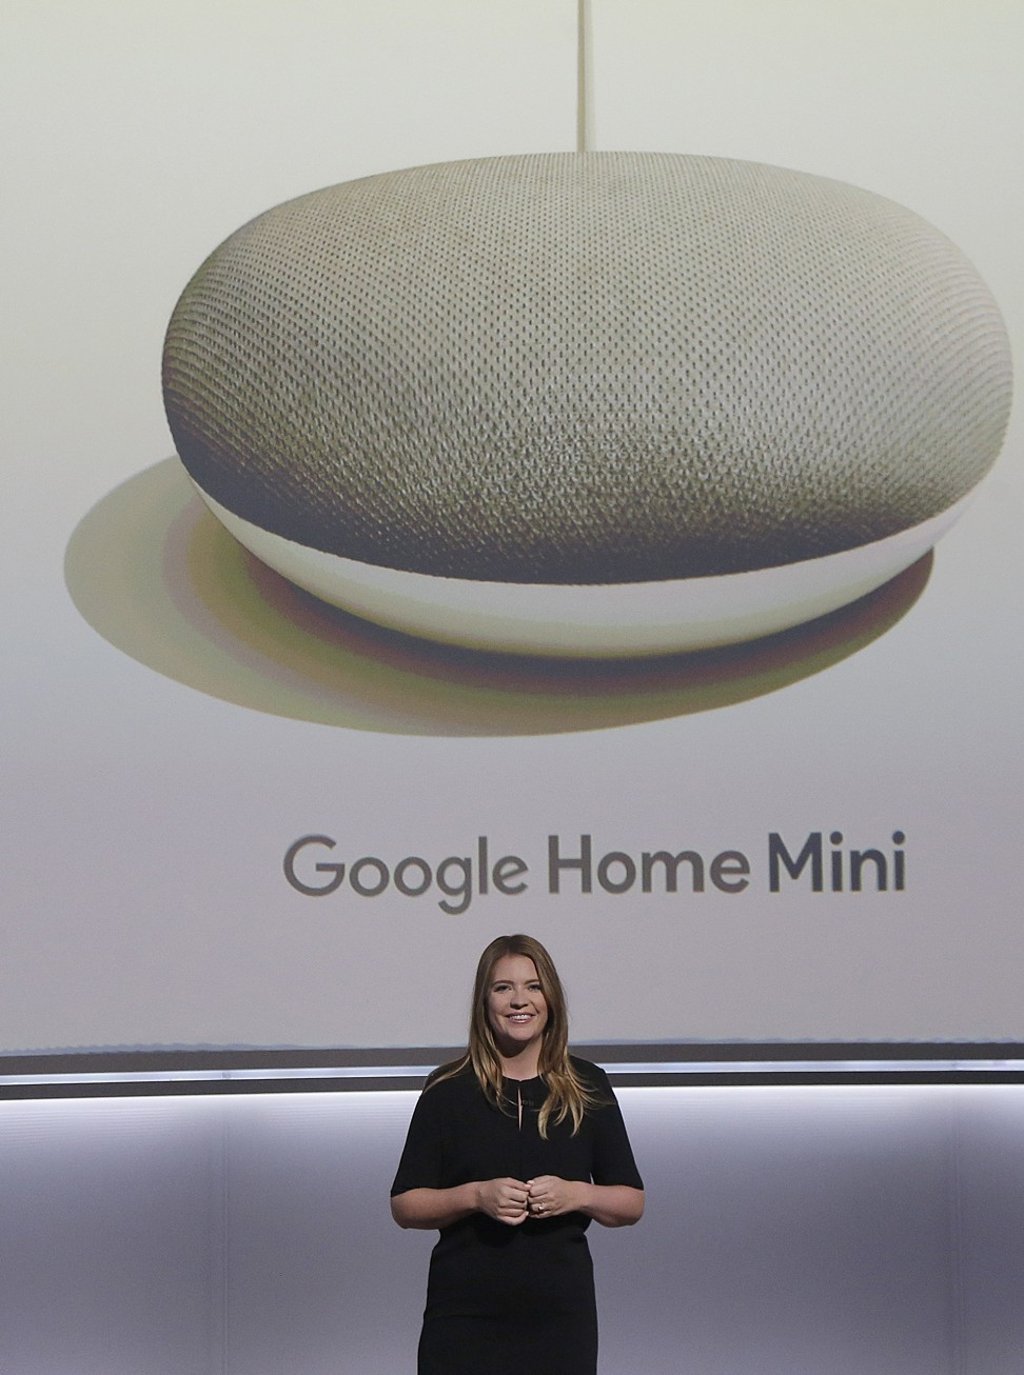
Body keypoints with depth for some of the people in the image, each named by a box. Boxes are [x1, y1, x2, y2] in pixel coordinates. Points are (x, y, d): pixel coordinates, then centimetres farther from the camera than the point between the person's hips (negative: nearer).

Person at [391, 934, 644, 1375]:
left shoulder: (588, 1088, 7)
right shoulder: (449, 1091, 3)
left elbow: (632, 1202, 9)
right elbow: (405, 1205, 2)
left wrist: (576, 1195, -11)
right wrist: (477, 1196, -15)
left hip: (561, 1320, 1)